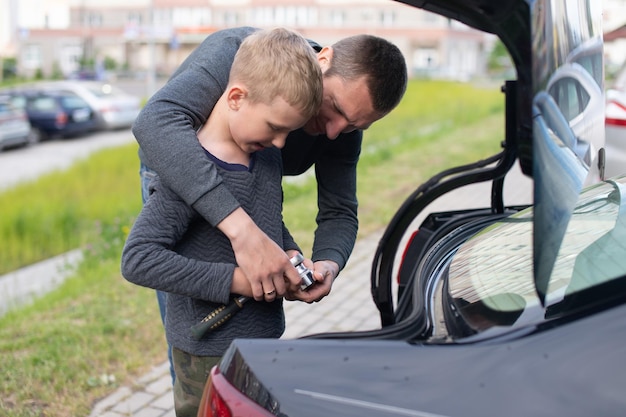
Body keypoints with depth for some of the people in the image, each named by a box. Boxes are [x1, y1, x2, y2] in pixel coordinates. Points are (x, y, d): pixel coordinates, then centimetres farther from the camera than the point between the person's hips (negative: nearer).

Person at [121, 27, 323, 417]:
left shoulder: (268, 154, 3)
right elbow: (137, 259, -26)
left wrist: (291, 254, 0)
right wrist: (231, 279, -27)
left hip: (267, 338, 8)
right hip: (209, 355, -7)